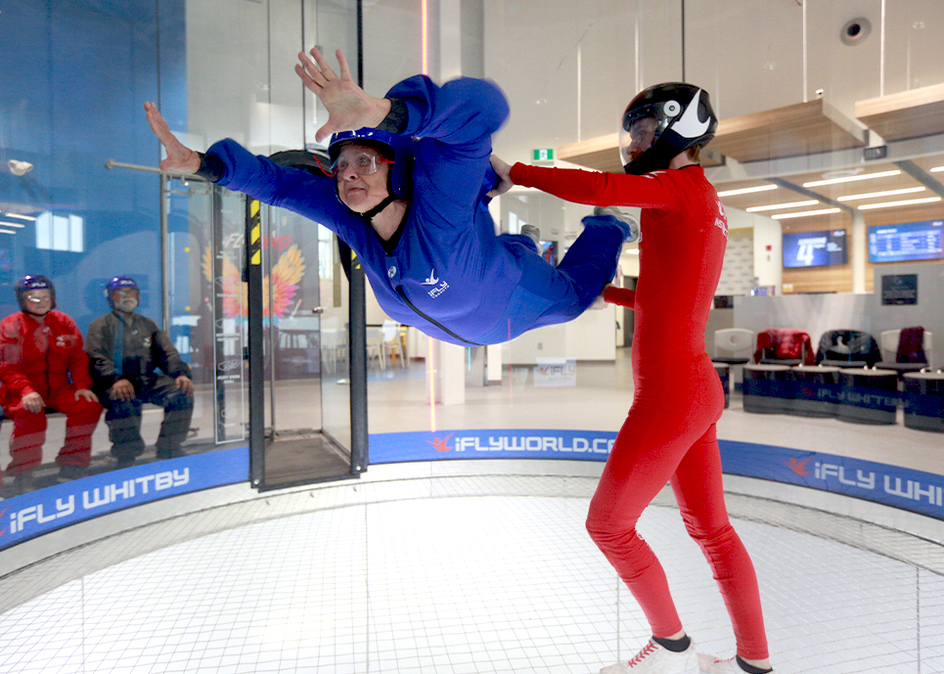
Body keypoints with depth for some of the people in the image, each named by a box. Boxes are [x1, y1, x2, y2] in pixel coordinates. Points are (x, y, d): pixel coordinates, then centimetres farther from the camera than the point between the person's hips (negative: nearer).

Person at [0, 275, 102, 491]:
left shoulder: (64, 323, 8)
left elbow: (78, 358, 6)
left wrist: (82, 386, -11)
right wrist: (26, 391, -27)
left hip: (59, 389, 4)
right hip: (21, 392, -3)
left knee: (89, 405, -21)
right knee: (30, 413, -34)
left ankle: (71, 468, -9)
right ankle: (22, 477, -15)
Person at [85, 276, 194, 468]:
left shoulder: (148, 324, 22)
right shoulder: (100, 326, 8)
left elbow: (167, 354, 13)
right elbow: (96, 359, -8)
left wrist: (181, 373, -9)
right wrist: (115, 380, -29)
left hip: (147, 380, 4)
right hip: (114, 384, -4)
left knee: (182, 392, -21)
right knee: (123, 400, -37)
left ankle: (169, 448, -9)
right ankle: (125, 454, -19)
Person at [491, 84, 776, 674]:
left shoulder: (682, 188, -9)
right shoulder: (707, 206, 18)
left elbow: (596, 187, -26)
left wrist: (514, 173, -16)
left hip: (670, 396, -10)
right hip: (697, 388, 10)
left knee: (608, 524, 6)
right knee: (711, 527, 19)